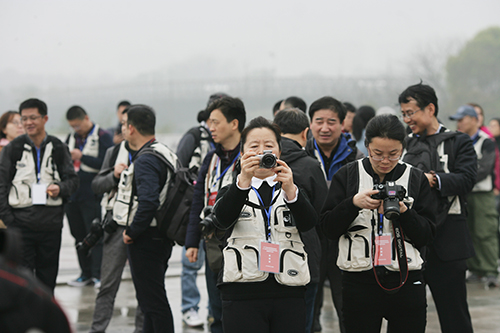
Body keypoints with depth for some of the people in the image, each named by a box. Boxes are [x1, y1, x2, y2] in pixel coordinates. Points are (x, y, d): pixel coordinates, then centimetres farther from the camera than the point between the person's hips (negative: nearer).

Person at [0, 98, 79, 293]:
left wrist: (60, 188, -13)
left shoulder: (58, 148, 6)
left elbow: (73, 180, 10)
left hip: (51, 223, 2)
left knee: (48, 276, 10)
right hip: (21, 222, -2)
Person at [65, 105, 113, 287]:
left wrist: (81, 157, -16)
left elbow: (105, 163, -15)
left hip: (92, 196, -7)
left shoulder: (103, 137, -5)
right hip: (72, 195, 7)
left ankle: (98, 274, -2)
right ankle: (86, 273, 18)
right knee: (79, 236, 11)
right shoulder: (71, 137, 15)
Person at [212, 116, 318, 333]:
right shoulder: (232, 190, 13)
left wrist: (290, 190, -22)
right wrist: (244, 181, -25)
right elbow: (222, 220, -10)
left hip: (288, 292, 2)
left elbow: (309, 223, -4)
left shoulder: (293, 189, 16)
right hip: (242, 293, -1)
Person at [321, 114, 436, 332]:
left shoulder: (416, 179, 6)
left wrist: (404, 212, -15)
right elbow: (328, 228, 0)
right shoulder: (347, 175, 4)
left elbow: (426, 236, 2)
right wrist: (353, 203, -15)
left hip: (406, 282, 1)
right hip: (359, 282, -1)